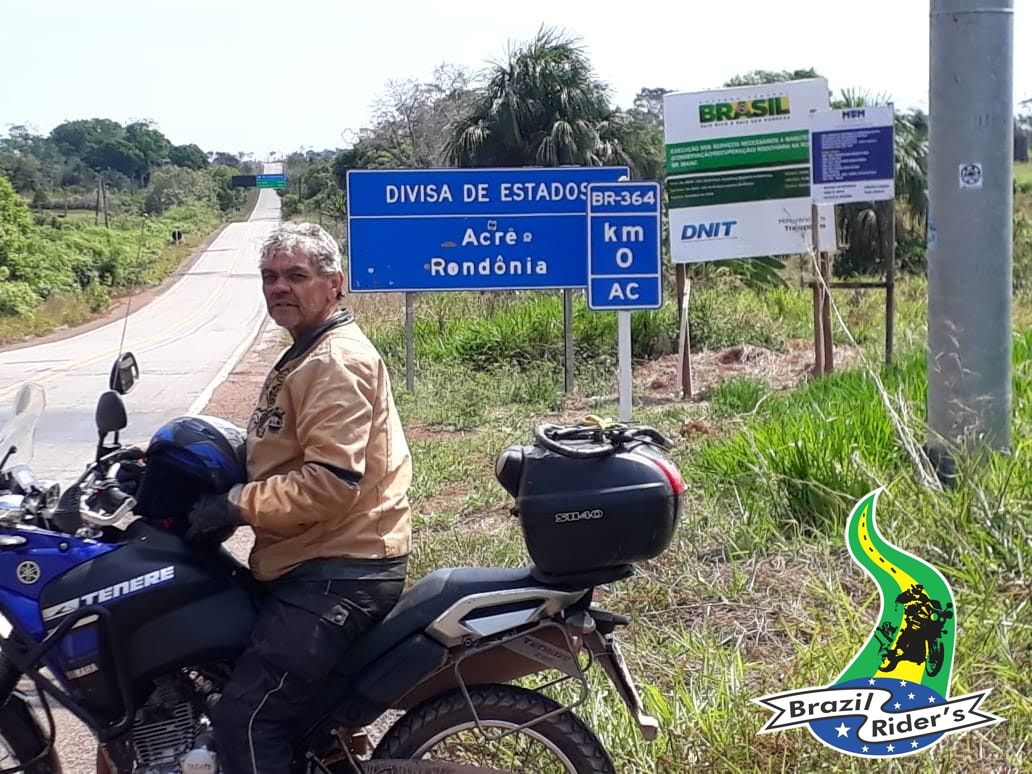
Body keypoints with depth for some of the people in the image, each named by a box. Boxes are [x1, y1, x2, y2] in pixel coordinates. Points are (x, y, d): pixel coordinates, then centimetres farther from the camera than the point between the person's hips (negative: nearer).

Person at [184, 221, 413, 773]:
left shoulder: (337, 362, -14)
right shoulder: (306, 356, 21)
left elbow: (331, 482, -25)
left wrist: (236, 505, -19)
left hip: (338, 575, -11)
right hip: (314, 565, 11)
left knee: (244, 718, -19)